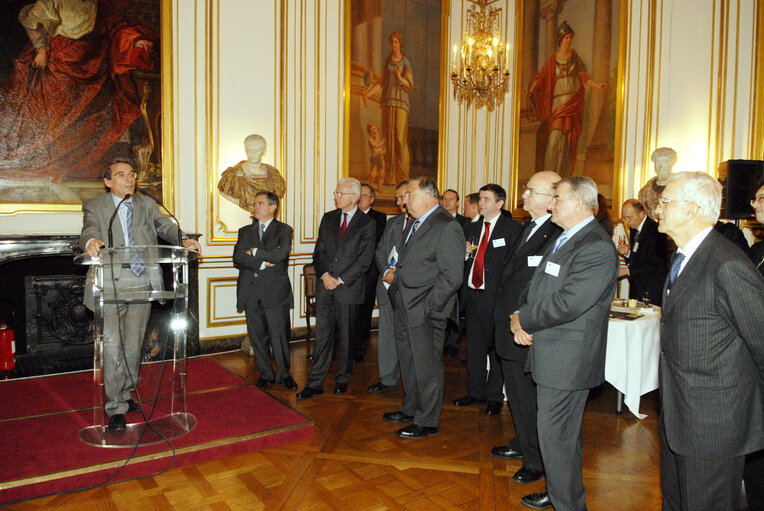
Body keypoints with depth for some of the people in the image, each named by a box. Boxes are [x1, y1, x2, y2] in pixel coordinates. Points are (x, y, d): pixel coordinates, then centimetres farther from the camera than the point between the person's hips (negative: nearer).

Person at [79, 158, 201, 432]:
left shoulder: (147, 204, 13)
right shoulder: (95, 206, 3)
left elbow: (165, 226, 0)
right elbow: (88, 231, -14)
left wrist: (183, 240, -21)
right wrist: (91, 241, -39)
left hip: (142, 285, 4)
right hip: (111, 285, -3)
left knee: (133, 346, 13)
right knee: (113, 347, -4)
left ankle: (125, 394, 31)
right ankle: (116, 409, 7)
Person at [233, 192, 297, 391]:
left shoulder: (284, 230, 5)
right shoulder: (245, 231, 16)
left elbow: (280, 254, -13)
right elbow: (238, 258, 1)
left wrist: (254, 252, -5)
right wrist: (262, 263, -11)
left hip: (275, 291, -4)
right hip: (251, 291, 4)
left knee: (279, 335, -2)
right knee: (257, 335, 8)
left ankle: (284, 374, 14)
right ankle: (266, 374, 21)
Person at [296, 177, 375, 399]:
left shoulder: (366, 224, -2)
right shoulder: (328, 218, 12)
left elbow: (364, 260, -8)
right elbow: (319, 251, 10)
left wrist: (340, 279, -12)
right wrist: (324, 275, -6)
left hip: (349, 289, -3)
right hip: (325, 287, 3)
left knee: (346, 336, 7)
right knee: (322, 334, 3)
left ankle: (342, 379, 23)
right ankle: (315, 383, 8)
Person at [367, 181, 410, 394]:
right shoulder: (393, 223, 15)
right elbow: (380, 251, 15)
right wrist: (387, 271, -4)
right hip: (388, 286, 6)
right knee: (387, 334, 12)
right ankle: (388, 379, 25)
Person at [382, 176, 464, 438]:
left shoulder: (447, 227, -16)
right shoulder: (414, 224, 13)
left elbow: (451, 276, -19)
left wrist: (429, 306, -19)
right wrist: (395, 274, 9)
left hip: (426, 311, -9)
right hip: (405, 308, 9)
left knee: (427, 367, 3)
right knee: (408, 362, 20)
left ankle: (427, 422, 18)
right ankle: (410, 409, 38)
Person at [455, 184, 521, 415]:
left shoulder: (512, 229, -5)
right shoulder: (473, 228, 14)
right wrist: (465, 253, -2)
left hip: (496, 295, -6)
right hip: (473, 293, 6)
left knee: (497, 347, 4)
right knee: (474, 346, 13)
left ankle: (495, 396, 17)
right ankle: (476, 391, 28)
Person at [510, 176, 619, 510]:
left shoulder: (597, 248, -19)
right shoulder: (562, 239, 13)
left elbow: (567, 303, -26)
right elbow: (536, 286, 15)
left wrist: (523, 320, -13)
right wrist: (522, 316, -4)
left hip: (567, 359, -9)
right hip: (550, 353, 10)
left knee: (555, 435, 0)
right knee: (561, 431, 22)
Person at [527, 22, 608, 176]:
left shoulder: (574, 55, 8)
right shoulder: (553, 59, 5)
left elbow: (584, 75, 8)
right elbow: (541, 76, -2)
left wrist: (598, 84, -5)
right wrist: (531, 90, -19)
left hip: (573, 100, 0)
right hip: (558, 101, 0)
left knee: (567, 134, -5)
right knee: (555, 135, -6)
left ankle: (563, 172, 4)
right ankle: (552, 172, 5)